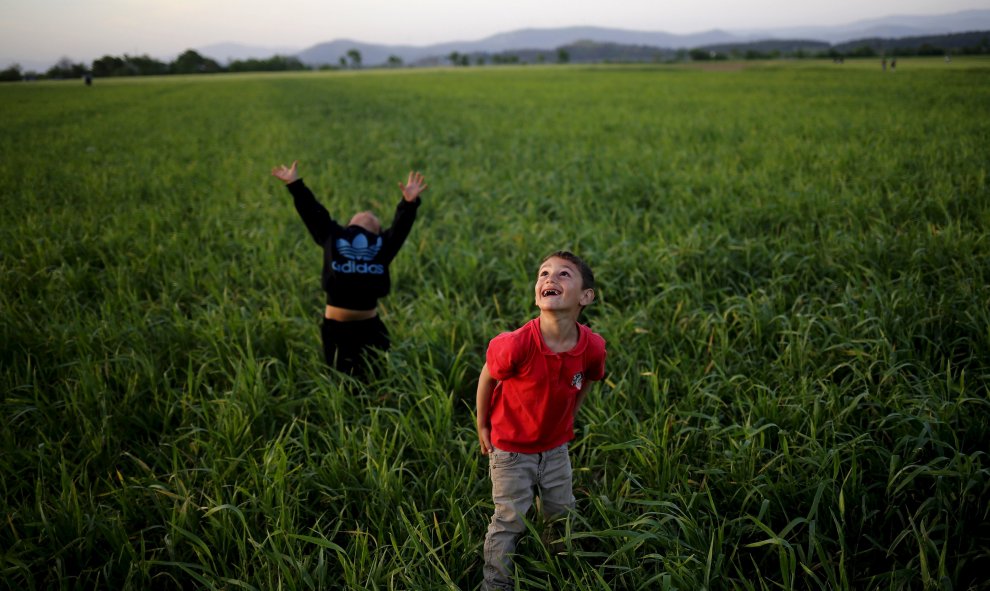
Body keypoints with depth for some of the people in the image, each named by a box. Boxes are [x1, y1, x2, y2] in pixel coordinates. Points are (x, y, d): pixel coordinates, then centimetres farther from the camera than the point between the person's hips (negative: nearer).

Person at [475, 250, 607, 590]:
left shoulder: (593, 347, -23)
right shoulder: (515, 345, -34)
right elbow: (487, 377, -13)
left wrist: (568, 419, 7)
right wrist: (483, 427, -3)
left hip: (556, 448, 4)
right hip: (511, 448, -4)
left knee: (562, 518, 21)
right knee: (510, 524, 6)